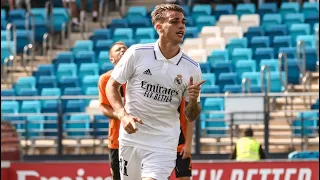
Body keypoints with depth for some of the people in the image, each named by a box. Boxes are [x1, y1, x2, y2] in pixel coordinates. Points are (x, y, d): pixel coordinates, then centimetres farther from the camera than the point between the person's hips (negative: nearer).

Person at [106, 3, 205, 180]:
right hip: (131, 137, 0)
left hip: (164, 144, 0)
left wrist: (193, 100, -17)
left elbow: (190, 116, 6)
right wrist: (123, 115, -13)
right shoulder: (136, 53, -6)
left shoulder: (192, 69, -1)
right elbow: (112, 86, 3)